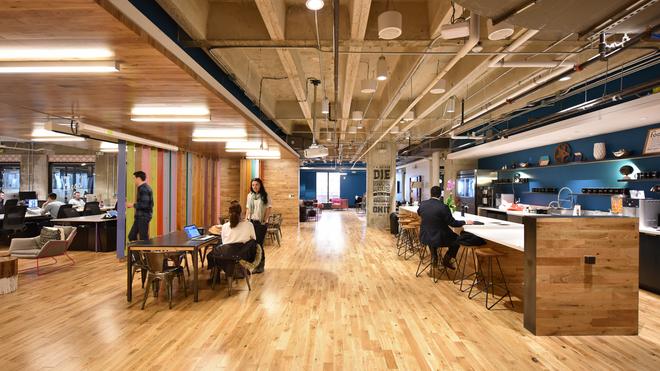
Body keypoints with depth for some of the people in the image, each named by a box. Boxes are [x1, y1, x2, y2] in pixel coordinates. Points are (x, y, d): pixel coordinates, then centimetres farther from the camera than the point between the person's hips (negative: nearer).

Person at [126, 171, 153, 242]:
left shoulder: (144, 189, -16)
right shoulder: (143, 188, 15)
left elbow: (144, 204, -24)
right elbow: (145, 203, 20)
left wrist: (133, 205, -12)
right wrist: (134, 204, 14)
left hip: (143, 217, -10)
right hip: (140, 216, 10)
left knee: (143, 238, -3)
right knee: (132, 236, 14)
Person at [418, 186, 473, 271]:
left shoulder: (423, 203, -4)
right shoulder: (443, 207, -20)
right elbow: (453, 223, -12)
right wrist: (465, 222, 5)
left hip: (424, 237, 5)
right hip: (438, 239, -5)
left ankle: (434, 258, 34)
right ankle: (446, 260, 23)